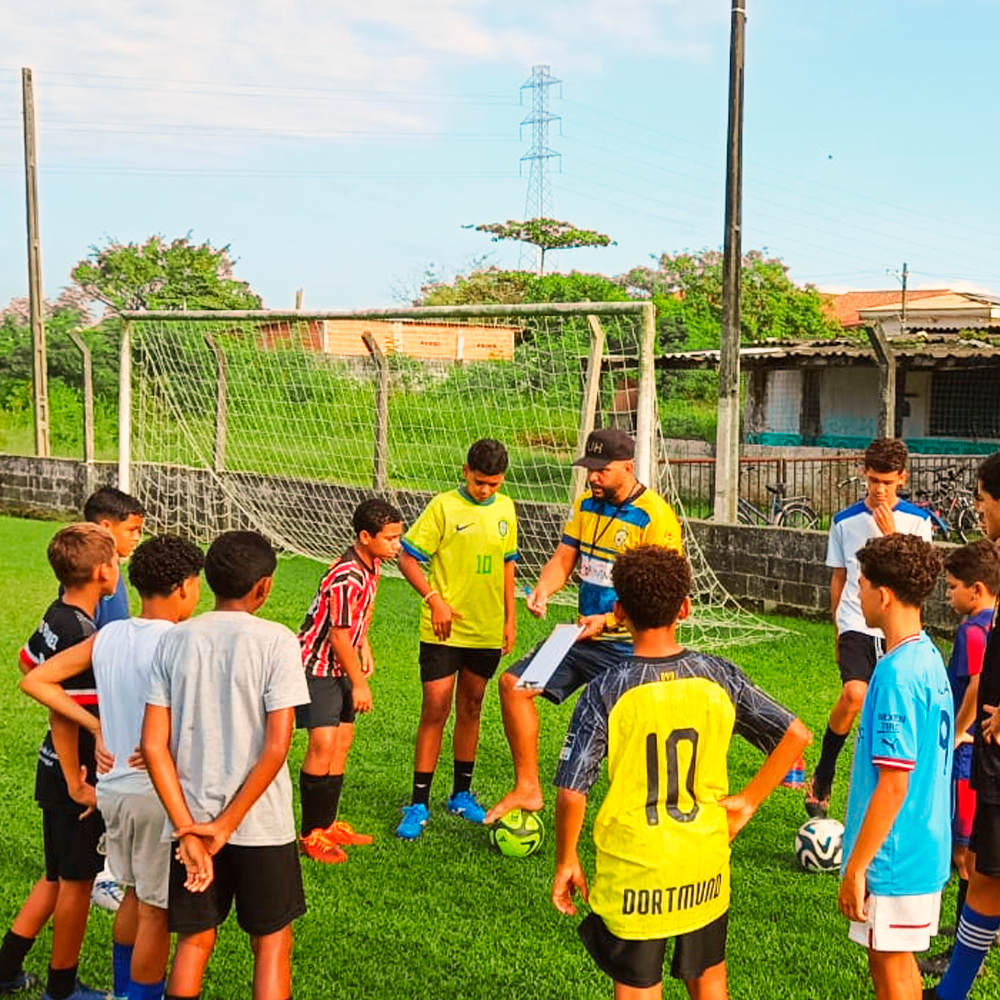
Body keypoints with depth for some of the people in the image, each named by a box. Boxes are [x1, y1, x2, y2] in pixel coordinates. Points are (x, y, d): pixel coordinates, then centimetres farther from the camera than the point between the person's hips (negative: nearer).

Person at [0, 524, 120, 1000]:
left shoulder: (58, 615, 3)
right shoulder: (81, 635, -26)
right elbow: (62, 717, -27)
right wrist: (76, 786, -21)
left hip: (56, 769, 9)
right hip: (78, 777, -9)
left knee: (58, 878, 22)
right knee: (77, 881, 8)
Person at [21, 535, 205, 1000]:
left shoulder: (107, 636, 0)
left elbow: (35, 681, 2)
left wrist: (97, 725, 1)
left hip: (113, 787, 8)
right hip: (159, 793, -8)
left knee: (136, 893, 26)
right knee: (157, 913, 7)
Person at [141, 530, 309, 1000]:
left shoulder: (175, 640, -1)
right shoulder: (276, 641, -11)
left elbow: (153, 745, -6)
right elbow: (276, 747, -17)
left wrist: (188, 829, -7)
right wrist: (226, 826, -11)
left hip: (192, 821, 3)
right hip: (261, 823, -3)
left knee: (193, 942, 17)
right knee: (272, 943, 13)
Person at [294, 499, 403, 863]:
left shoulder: (372, 565, 1)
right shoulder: (347, 577, -28)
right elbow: (339, 635, -23)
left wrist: (364, 646, 10)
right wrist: (359, 683, -15)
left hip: (341, 666, 9)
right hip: (316, 666, -9)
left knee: (343, 740, 11)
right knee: (323, 743, -13)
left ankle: (328, 824, 22)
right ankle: (311, 835, -1)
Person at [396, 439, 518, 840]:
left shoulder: (505, 509, 6)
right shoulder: (444, 507, -9)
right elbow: (408, 557, -8)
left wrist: (510, 618, 13)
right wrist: (434, 599, -18)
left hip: (487, 630, 5)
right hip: (443, 630, -5)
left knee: (471, 708, 14)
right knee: (436, 709, -6)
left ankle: (461, 795, 27)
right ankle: (418, 805, 3)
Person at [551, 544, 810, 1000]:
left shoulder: (606, 691, -15)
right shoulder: (719, 677, -6)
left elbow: (572, 792, -14)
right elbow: (796, 735, -2)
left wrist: (566, 861, 0)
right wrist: (748, 800, 4)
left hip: (633, 872, -3)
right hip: (706, 867, 3)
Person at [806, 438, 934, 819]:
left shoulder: (918, 520, 2)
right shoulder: (845, 521, 4)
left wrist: (892, 535, -16)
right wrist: (838, 634, 15)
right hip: (857, 625, -1)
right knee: (854, 695, -24)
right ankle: (821, 778, -5)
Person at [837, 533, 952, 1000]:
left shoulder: (897, 673, -24)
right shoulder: (928, 655, 5)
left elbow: (893, 785, -24)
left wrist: (856, 868, -18)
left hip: (895, 856, -9)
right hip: (923, 848, 9)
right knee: (896, 961, 19)